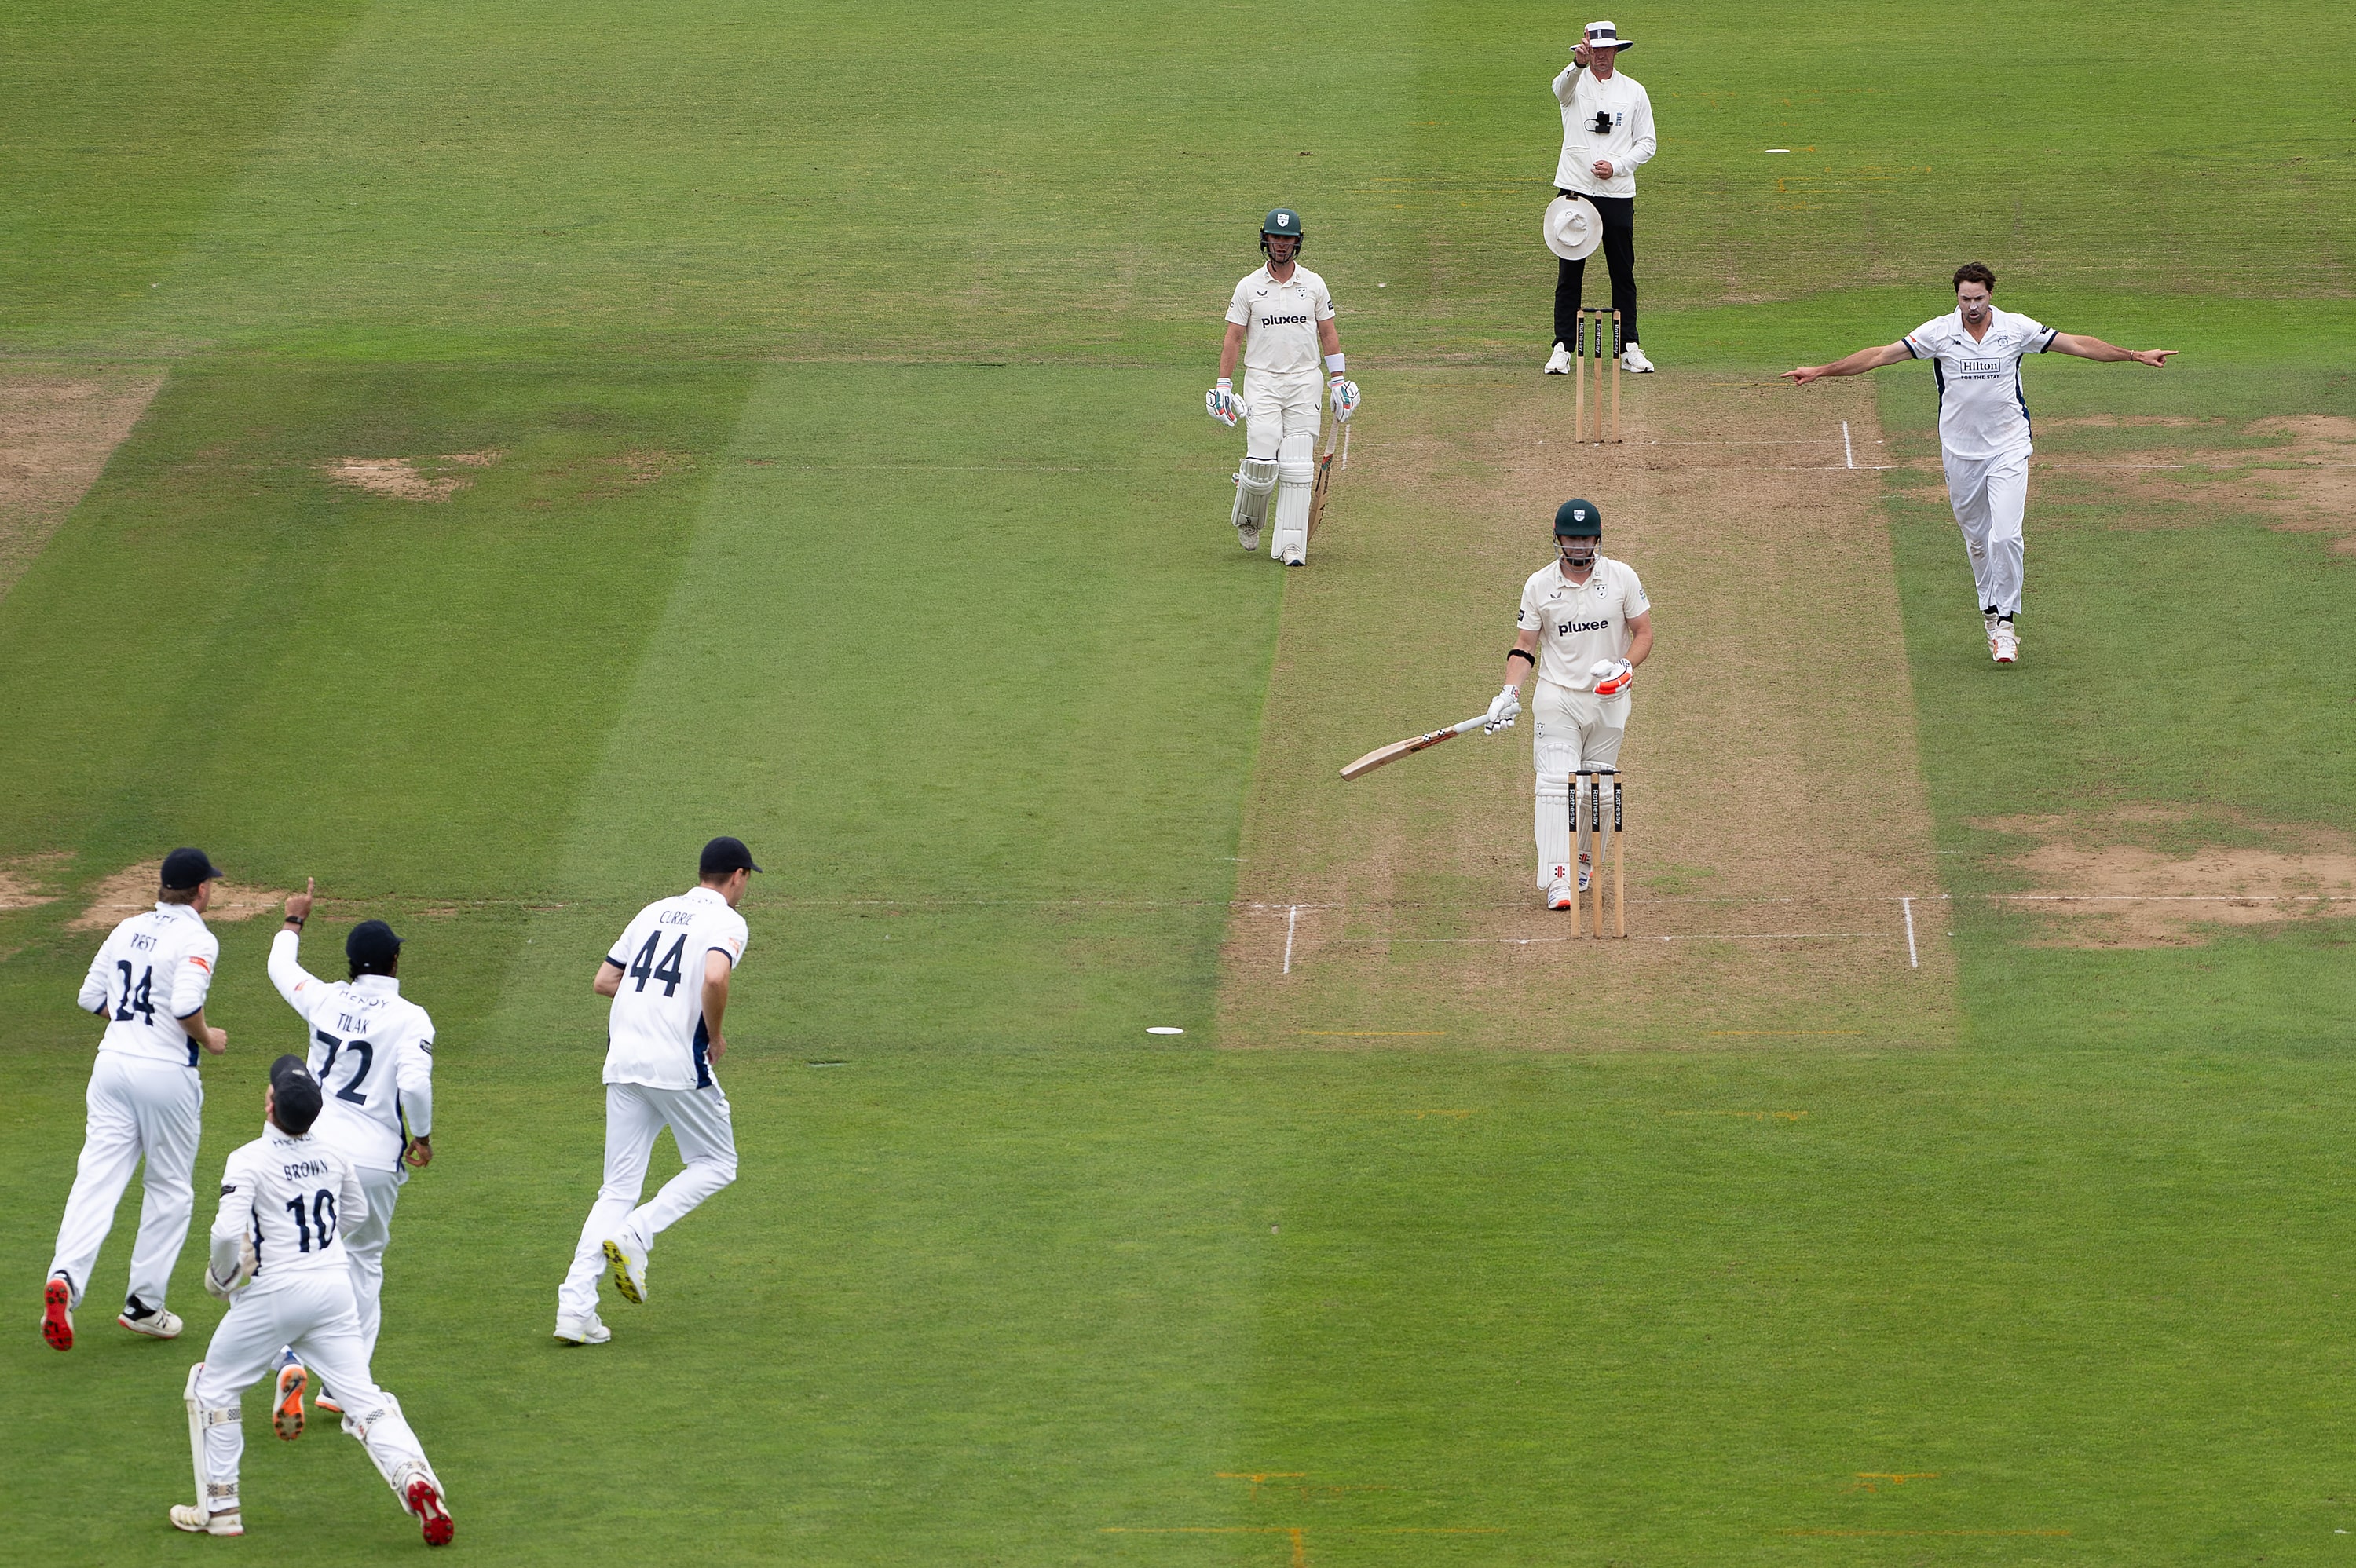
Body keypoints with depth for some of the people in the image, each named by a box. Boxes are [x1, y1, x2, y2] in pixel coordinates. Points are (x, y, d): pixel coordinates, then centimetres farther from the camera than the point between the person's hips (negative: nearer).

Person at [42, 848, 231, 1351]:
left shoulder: (128, 929, 11)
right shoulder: (197, 940, -9)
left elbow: (91, 998, 14)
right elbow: (186, 1005, -23)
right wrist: (208, 1039, -4)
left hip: (112, 1063, 5)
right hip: (167, 1073, -5)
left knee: (96, 1179, -3)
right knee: (170, 1190, 11)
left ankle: (65, 1278, -24)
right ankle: (144, 1305, 13)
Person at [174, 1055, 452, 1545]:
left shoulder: (250, 1160, -14)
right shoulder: (331, 1154, 5)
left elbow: (228, 1231, -24)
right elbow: (356, 1210, 22)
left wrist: (220, 1276, -6)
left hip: (274, 1292, -5)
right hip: (335, 1287, 5)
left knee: (213, 1389, 14)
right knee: (362, 1396, 4)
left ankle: (220, 1508, 15)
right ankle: (413, 1474, -21)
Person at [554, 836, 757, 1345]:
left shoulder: (654, 912, 18)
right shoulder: (727, 922, -2)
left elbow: (603, 981, 18)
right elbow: (714, 978, -22)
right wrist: (714, 1036, -7)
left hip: (622, 1062, 6)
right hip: (677, 1063, -6)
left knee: (619, 1187, 7)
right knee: (716, 1164, 14)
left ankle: (575, 1306, -6)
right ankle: (634, 1236, -8)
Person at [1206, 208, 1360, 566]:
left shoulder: (1314, 284, 7)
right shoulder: (1249, 287, 2)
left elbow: (1328, 333, 13)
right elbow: (1233, 338, 3)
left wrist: (1338, 380, 7)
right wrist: (1224, 385, -3)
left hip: (1304, 382, 1)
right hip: (1262, 381, -1)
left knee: (1297, 466, -5)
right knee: (1262, 461, -13)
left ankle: (1291, 545, -4)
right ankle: (1247, 520, 17)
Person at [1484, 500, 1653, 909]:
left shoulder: (1622, 577, 0)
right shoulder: (1539, 584, 1)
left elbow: (1644, 633, 5)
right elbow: (1525, 646, 5)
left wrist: (1625, 667, -15)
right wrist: (1510, 693, -10)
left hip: (1608, 700, 1)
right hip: (1557, 698, -1)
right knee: (1556, 785, -14)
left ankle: (1583, 860, 27)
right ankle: (1558, 879, -20)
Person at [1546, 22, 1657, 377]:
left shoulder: (1634, 91, 7)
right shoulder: (1574, 83, 2)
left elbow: (1648, 144, 8)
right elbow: (1561, 87, -24)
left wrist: (1617, 166, -9)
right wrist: (1578, 64, -47)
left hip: (1617, 193, 1)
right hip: (1575, 189, -1)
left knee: (1623, 273, 5)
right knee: (1569, 273, -1)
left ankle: (1629, 347, 11)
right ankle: (1562, 348, 2)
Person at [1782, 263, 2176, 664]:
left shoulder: (2016, 329, -6)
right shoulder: (1939, 333, -6)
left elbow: (2076, 344, 0)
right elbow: (1881, 355, -6)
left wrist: (2135, 355, -1)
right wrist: (1819, 371, -11)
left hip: (2008, 449, -2)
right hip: (1961, 451, 2)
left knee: (2006, 536, -15)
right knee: (1977, 539, 10)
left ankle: (2006, 620, -6)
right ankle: (1990, 610, 28)